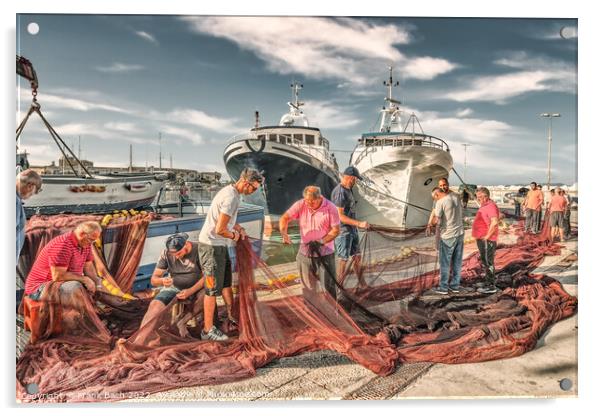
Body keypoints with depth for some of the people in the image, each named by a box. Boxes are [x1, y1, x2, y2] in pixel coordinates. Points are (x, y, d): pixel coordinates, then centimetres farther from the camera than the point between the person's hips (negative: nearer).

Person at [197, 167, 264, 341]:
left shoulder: (232, 192, 7)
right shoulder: (231, 197, -24)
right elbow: (220, 229, -26)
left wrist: (239, 228, 7)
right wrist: (234, 236, -7)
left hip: (220, 245, 10)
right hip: (211, 246, -10)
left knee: (226, 282, 21)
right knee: (213, 288, -1)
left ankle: (231, 317, 37)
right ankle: (208, 330, 12)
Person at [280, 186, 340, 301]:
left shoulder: (330, 208, -14)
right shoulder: (300, 205, -8)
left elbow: (336, 230, -10)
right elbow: (284, 218, -8)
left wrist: (321, 241, -23)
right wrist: (284, 234, -26)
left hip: (325, 254, -3)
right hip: (305, 252, 3)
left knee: (328, 286, 5)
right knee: (308, 286, 17)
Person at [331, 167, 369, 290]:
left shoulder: (347, 190, 10)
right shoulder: (339, 192, -20)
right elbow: (339, 216, -24)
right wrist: (359, 224, -25)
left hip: (352, 230, 9)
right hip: (342, 231, -9)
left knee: (357, 256, 17)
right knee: (343, 260, -1)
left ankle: (361, 283, 30)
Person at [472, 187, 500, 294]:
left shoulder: (490, 206, -17)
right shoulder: (484, 206, 16)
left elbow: (494, 222, -30)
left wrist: (487, 236, -23)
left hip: (487, 240, -11)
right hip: (482, 240, 11)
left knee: (488, 263, -3)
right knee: (485, 262, 17)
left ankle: (491, 286, 5)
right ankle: (489, 284, 27)